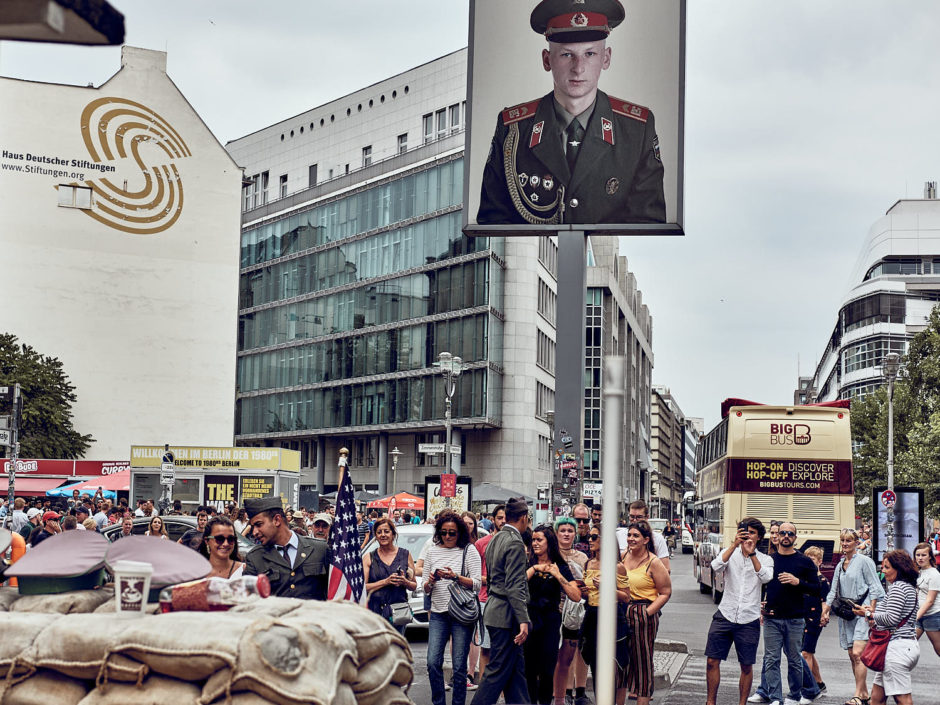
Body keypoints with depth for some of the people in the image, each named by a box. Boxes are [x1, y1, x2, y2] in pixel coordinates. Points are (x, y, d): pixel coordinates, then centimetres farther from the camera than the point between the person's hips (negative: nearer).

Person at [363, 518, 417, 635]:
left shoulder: (405, 555, 13)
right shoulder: (369, 558, 9)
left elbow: (414, 586, 16)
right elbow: (363, 587, -2)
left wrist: (405, 582, -5)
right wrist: (385, 581, -10)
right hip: (375, 611, -1)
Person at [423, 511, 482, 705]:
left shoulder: (469, 551, 0)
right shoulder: (433, 551, 11)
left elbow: (477, 585, -6)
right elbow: (425, 589, 15)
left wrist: (456, 577, -19)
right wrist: (431, 582, -7)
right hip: (438, 614, 3)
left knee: (459, 666, -2)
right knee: (433, 663, -4)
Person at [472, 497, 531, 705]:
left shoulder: (495, 540, 14)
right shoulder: (515, 543, -16)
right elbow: (514, 586, -22)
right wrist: (523, 620, -24)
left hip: (494, 608, 10)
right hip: (506, 615, -10)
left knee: (516, 668, 13)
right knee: (498, 670, -4)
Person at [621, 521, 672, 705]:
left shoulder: (654, 563, -8)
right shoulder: (623, 557, 8)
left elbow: (666, 593, -7)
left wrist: (647, 612, -14)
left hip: (644, 616, -5)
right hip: (622, 613, 5)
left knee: (643, 659, 1)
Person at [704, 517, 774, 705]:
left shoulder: (765, 559, 6)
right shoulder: (730, 553, 7)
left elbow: (766, 578, -15)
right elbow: (716, 566, -14)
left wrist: (752, 553, -20)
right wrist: (735, 544, -21)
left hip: (749, 620, 0)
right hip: (725, 616, 1)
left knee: (746, 666, 5)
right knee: (712, 661, -1)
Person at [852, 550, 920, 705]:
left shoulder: (897, 587, -12)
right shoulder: (910, 587, 19)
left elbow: (891, 618, -19)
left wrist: (868, 614, -6)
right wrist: (875, 612, 15)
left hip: (897, 647, -11)